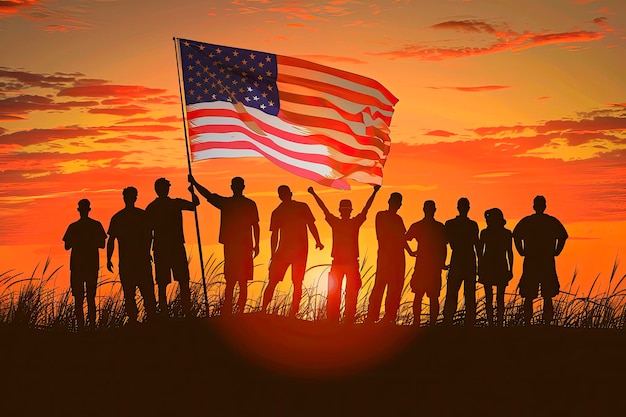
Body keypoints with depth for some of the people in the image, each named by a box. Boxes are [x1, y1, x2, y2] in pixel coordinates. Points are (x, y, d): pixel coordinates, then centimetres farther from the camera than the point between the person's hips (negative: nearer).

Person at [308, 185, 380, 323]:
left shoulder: (356, 222, 5)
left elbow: (366, 208, 0)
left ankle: (349, 320, 0)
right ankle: (332, 321, 2)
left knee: (351, 293, -2)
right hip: (337, 262, 1)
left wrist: (374, 192, -8)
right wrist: (314, 194, 2)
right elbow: (324, 208, 5)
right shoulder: (335, 222, 7)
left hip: (352, 262, -1)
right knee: (333, 292, 0)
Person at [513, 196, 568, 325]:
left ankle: (527, 324, -1)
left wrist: (522, 252, 0)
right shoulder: (553, 222, 2)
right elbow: (563, 237, -6)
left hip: (530, 263, 0)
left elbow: (516, 236, -10)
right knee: (548, 298, 7)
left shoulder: (525, 221, 1)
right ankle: (547, 324, 4)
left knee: (528, 298, 5)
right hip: (548, 265, 0)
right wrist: (555, 252, 2)